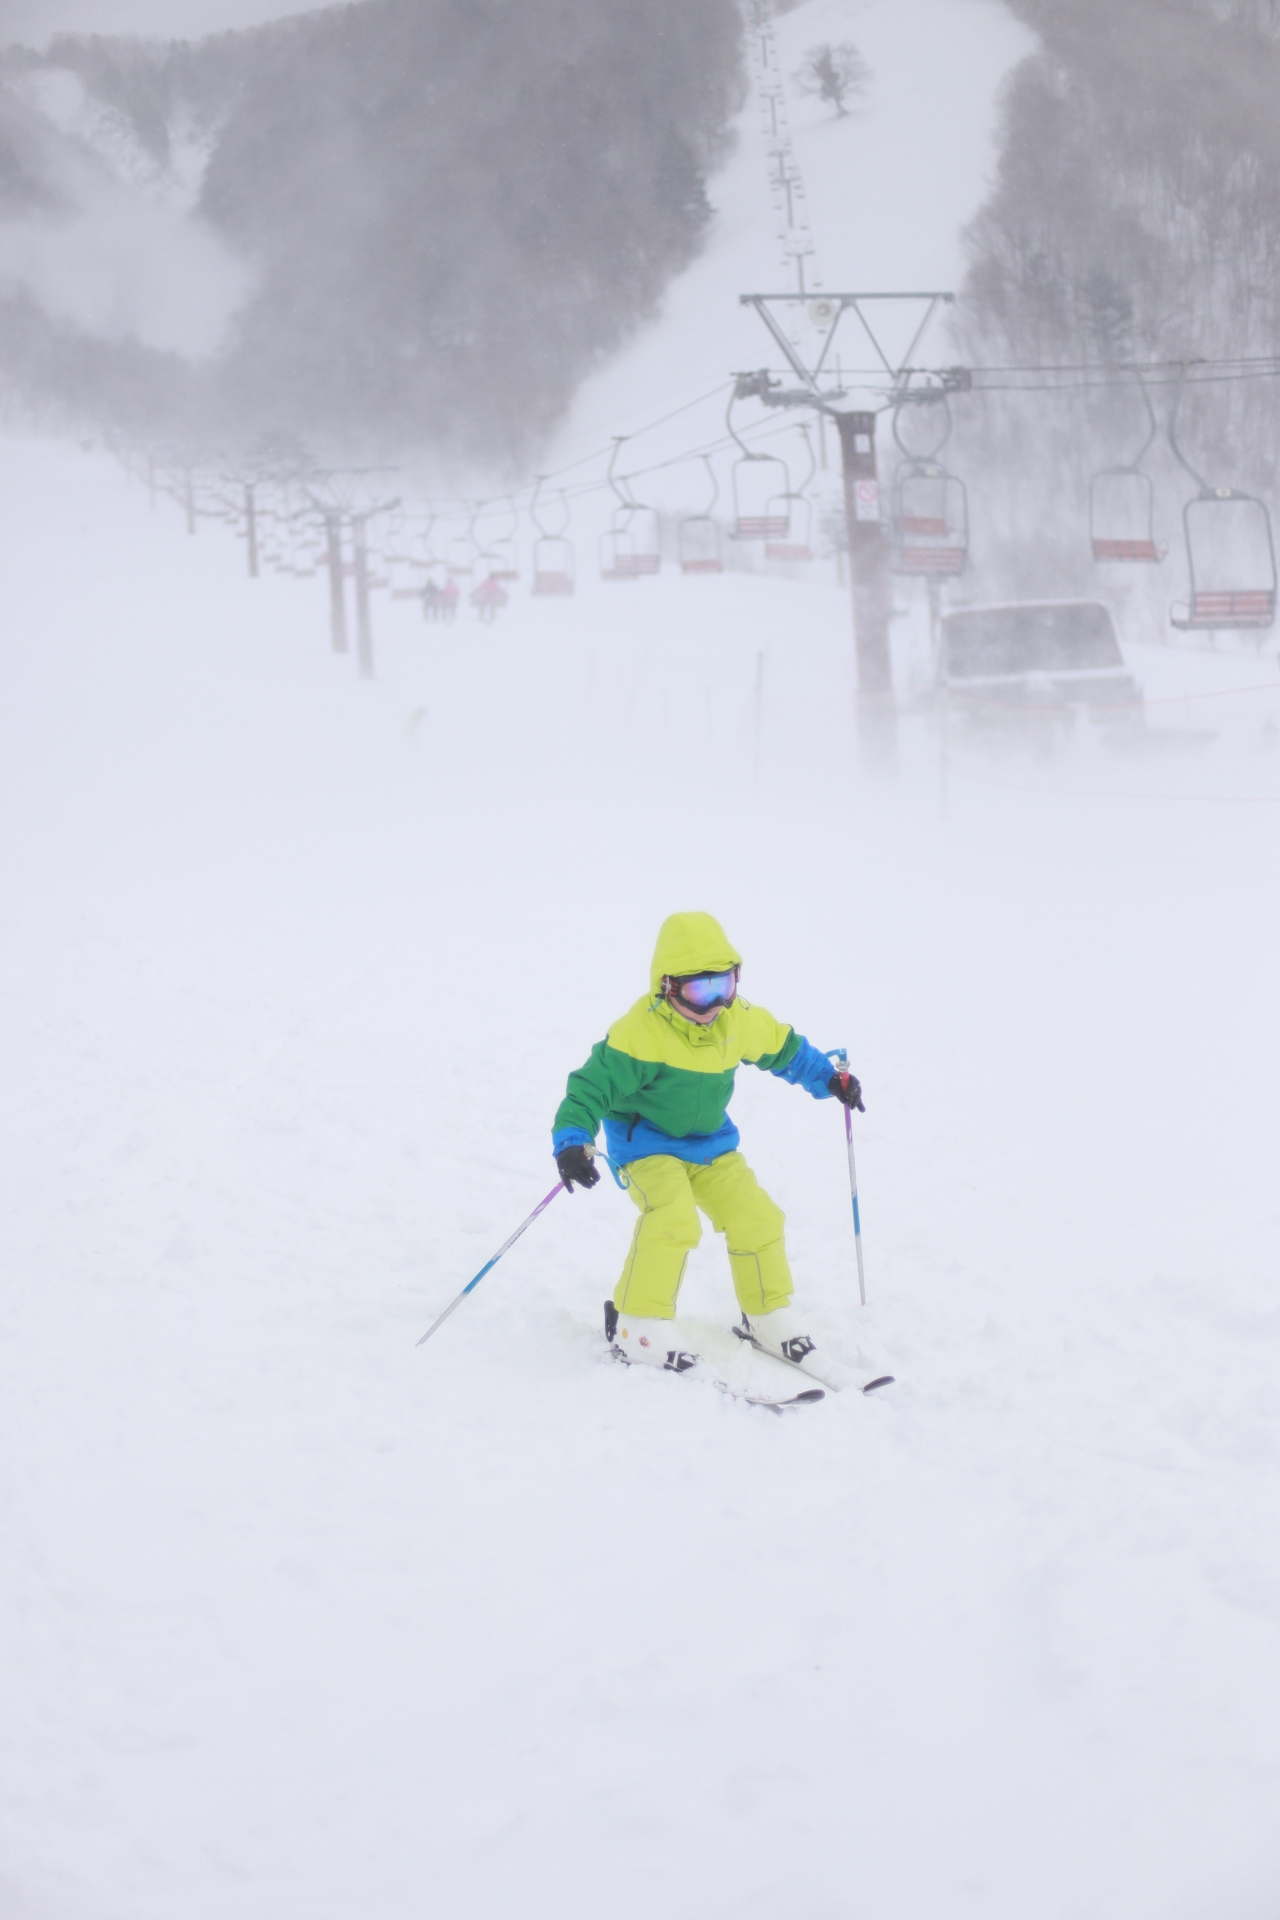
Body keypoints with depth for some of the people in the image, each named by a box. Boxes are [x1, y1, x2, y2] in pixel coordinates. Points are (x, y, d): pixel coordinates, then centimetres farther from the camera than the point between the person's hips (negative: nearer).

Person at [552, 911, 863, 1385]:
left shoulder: (741, 1021, -5)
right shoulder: (640, 1034, -27)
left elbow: (785, 1048, 16)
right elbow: (593, 1085, -28)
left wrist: (829, 1079, 14)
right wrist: (572, 1142, -42)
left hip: (710, 1143, 6)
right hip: (647, 1142, -6)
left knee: (755, 1217, -2)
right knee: (672, 1216, -30)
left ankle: (769, 1318, 19)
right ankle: (638, 1327, -21)